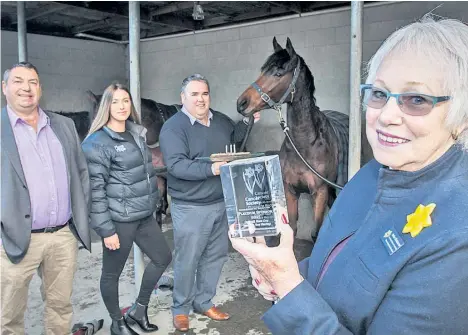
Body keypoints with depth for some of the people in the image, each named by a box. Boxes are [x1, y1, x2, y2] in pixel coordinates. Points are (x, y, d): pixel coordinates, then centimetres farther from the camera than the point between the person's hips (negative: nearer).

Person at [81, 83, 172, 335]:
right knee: (112, 273, 9)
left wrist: (153, 201, 19)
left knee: (163, 258, 17)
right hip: (119, 220, -8)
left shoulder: (137, 134, 9)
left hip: (144, 215, 8)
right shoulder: (97, 143, -14)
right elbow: (94, 190, -17)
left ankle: (138, 310, 34)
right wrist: (106, 229, -18)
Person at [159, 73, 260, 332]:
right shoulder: (173, 127, -15)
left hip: (221, 204, 7)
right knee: (187, 261, 5)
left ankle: (203, 302, 35)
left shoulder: (222, 121, 6)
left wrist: (247, 121, 7)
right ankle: (181, 308, 26)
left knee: (215, 257, 17)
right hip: (190, 208, -6)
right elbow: (176, 165, -26)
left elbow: (235, 140, 25)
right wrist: (210, 169, -37)